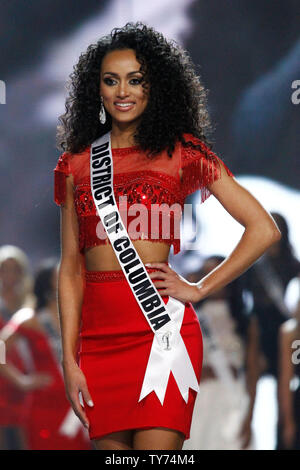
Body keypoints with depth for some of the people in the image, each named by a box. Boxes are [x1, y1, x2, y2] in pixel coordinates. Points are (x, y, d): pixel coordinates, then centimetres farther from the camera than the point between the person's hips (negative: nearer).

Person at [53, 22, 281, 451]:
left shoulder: (182, 152, 5)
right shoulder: (77, 164, 13)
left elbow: (264, 229, 2)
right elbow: (71, 268, 12)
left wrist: (200, 289, 0)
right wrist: (70, 361, 4)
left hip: (161, 328, -3)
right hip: (98, 334, 3)